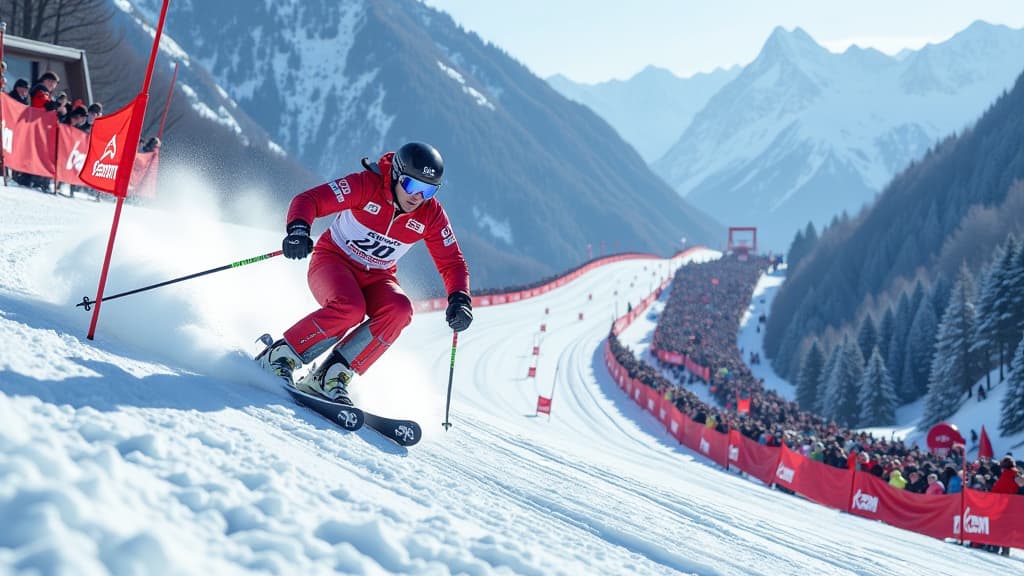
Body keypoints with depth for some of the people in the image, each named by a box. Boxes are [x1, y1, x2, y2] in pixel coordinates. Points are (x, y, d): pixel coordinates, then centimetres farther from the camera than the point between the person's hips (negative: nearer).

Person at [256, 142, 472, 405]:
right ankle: (279, 357, -16)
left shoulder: (431, 215, -9)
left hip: (375, 277, 4)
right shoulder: (366, 185, -19)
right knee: (349, 309, -35)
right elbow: (308, 200, -23)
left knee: (399, 310, -28)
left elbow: (452, 263, -4)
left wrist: (460, 299, -22)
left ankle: (329, 377, -23)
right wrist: (298, 230, -44)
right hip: (333, 259, -4)